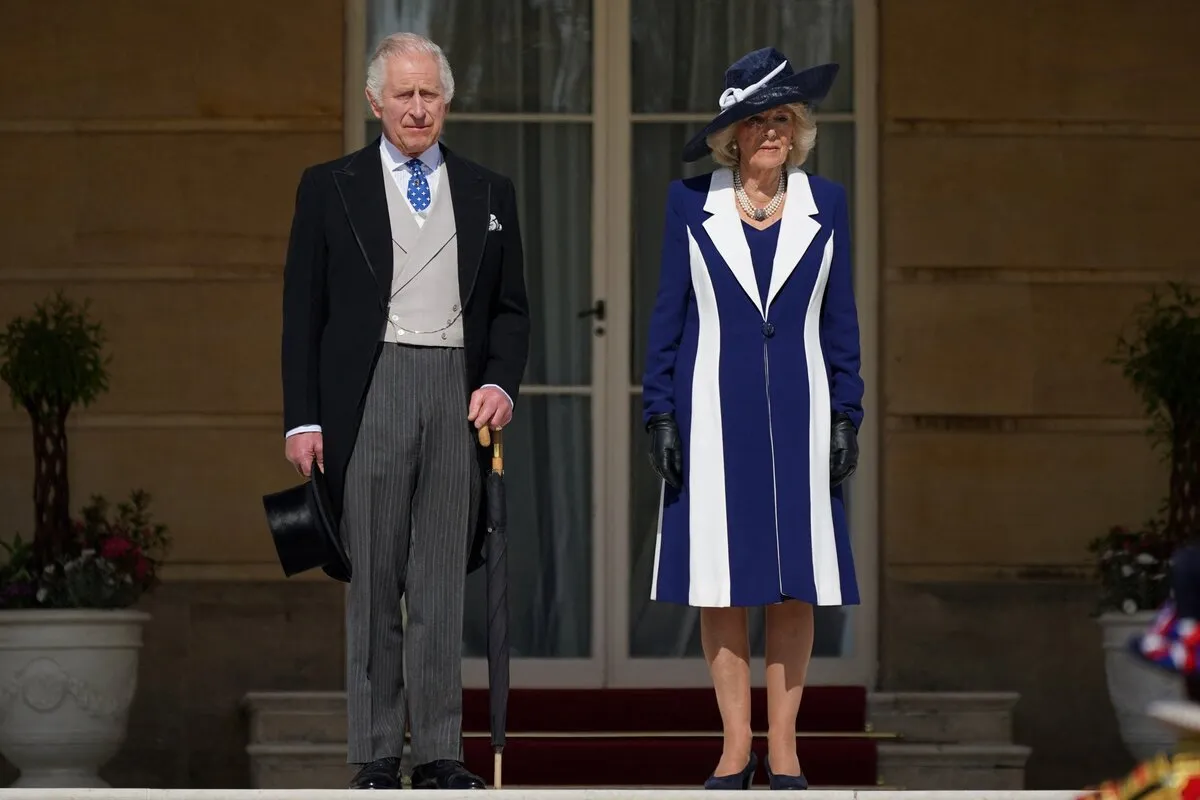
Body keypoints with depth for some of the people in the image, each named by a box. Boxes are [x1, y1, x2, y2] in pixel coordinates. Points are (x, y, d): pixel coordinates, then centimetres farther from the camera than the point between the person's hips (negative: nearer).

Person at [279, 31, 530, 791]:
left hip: (459, 394, 2)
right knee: (373, 583, 0)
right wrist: (303, 419, -3)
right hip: (369, 394, -2)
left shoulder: (490, 194, 13)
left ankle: (440, 754, 5)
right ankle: (376, 756, 3)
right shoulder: (330, 187, 7)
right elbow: (304, 311, 4)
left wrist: (502, 383, -3)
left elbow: (511, 308, 15)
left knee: (444, 585, 2)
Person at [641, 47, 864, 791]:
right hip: (714, 413, -1)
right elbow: (669, 311, 5)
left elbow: (841, 317, 8)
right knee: (721, 585, 0)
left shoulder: (826, 202, 6)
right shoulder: (690, 201, 2)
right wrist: (661, 414, -1)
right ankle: (736, 742, 9)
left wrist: (847, 416, 3)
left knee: (797, 582, 1)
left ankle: (783, 743, 8)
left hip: (798, 411, 1)